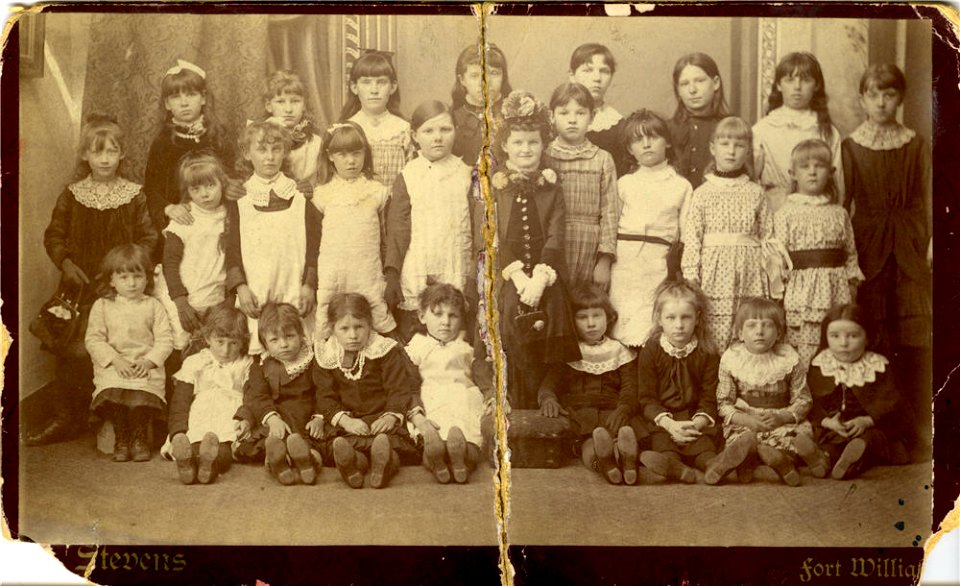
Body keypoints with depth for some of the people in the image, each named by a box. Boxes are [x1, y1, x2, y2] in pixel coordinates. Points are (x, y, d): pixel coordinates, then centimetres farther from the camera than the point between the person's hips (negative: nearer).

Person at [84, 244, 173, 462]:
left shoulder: (153, 306, 10)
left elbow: (165, 340, 4)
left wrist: (149, 360, -13)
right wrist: (115, 359, -11)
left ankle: (139, 438, -1)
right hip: (112, 367, 1)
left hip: (146, 366, -1)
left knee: (141, 400, -29)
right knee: (111, 396, -29)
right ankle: (121, 438, -4)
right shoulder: (102, 306, 10)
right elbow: (93, 340, 3)